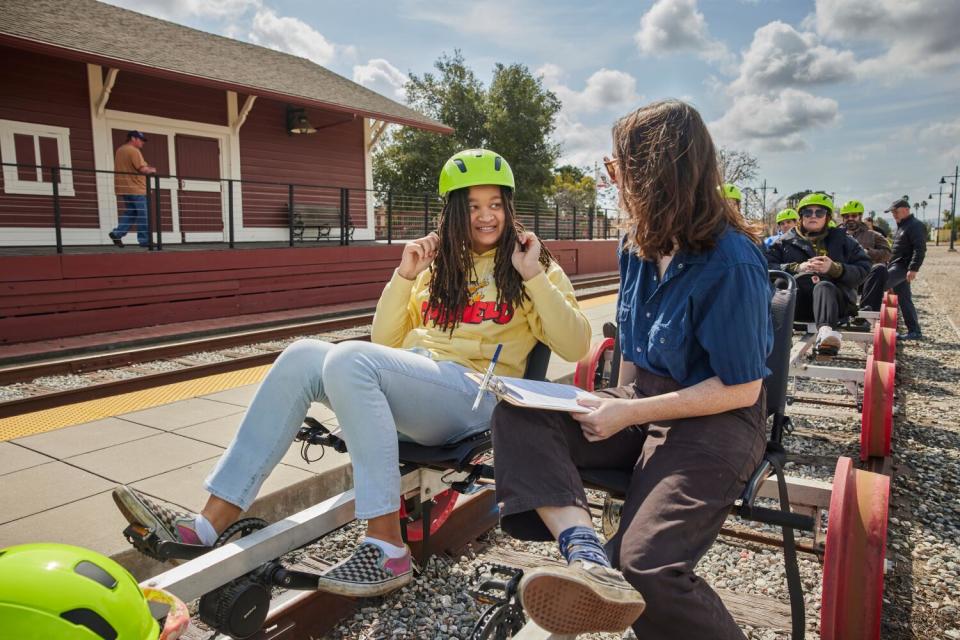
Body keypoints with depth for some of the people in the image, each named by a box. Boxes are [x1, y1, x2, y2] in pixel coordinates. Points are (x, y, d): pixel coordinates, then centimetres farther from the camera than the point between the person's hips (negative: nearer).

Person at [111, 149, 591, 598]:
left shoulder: (527, 264, 9)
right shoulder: (437, 263, 22)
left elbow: (574, 347, -2)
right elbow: (384, 341, 19)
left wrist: (536, 277, -11)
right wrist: (404, 277, 6)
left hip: (473, 397, -5)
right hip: (410, 385, 5)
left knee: (349, 359, -31)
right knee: (304, 355, -20)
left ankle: (387, 548, -27)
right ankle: (209, 525, -16)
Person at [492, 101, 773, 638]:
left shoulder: (731, 263, -18)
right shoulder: (639, 246, 6)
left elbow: (740, 389, -16)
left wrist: (631, 413, -18)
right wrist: (618, 406, 6)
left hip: (715, 421, -7)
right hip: (640, 403, 8)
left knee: (645, 567, -28)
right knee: (517, 414, -17)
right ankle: (588, 557, -34)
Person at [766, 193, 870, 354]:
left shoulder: (841, 240, 23)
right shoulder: (786, 241, 21)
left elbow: (862, 270, 10)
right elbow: (768, 266, 4)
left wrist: (835, 268, -8)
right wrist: (797, 268, -10)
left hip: (834, 296, 0)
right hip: (795, 301, 0)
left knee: (823, 286, -35)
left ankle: (825, 331, -62)